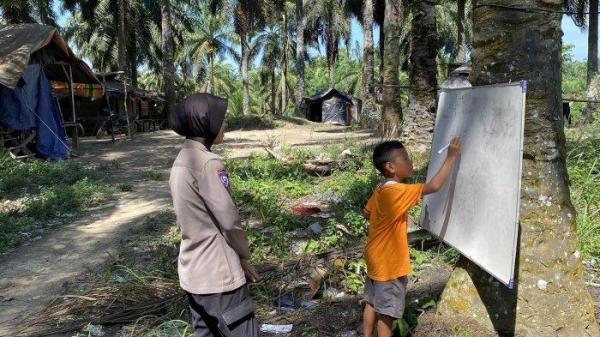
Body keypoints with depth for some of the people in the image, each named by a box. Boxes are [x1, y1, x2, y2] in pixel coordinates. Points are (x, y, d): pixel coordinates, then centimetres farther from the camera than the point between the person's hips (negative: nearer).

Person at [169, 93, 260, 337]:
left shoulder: (181, 161, 7)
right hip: (218, 273, -9)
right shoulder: (208, 163, -20)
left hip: (191, 271, 9)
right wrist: (244, 257, 0)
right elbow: (229, 220, -18)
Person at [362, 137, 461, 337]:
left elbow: (367, 213, 15)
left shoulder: (380, 190, 1)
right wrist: (451, 157, -21)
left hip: (377, 259, 9)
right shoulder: (397, 192, -26)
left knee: (372, 303, 20)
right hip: (389, 264, -9)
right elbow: (434, 186, -28)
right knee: (386, 312, 5)